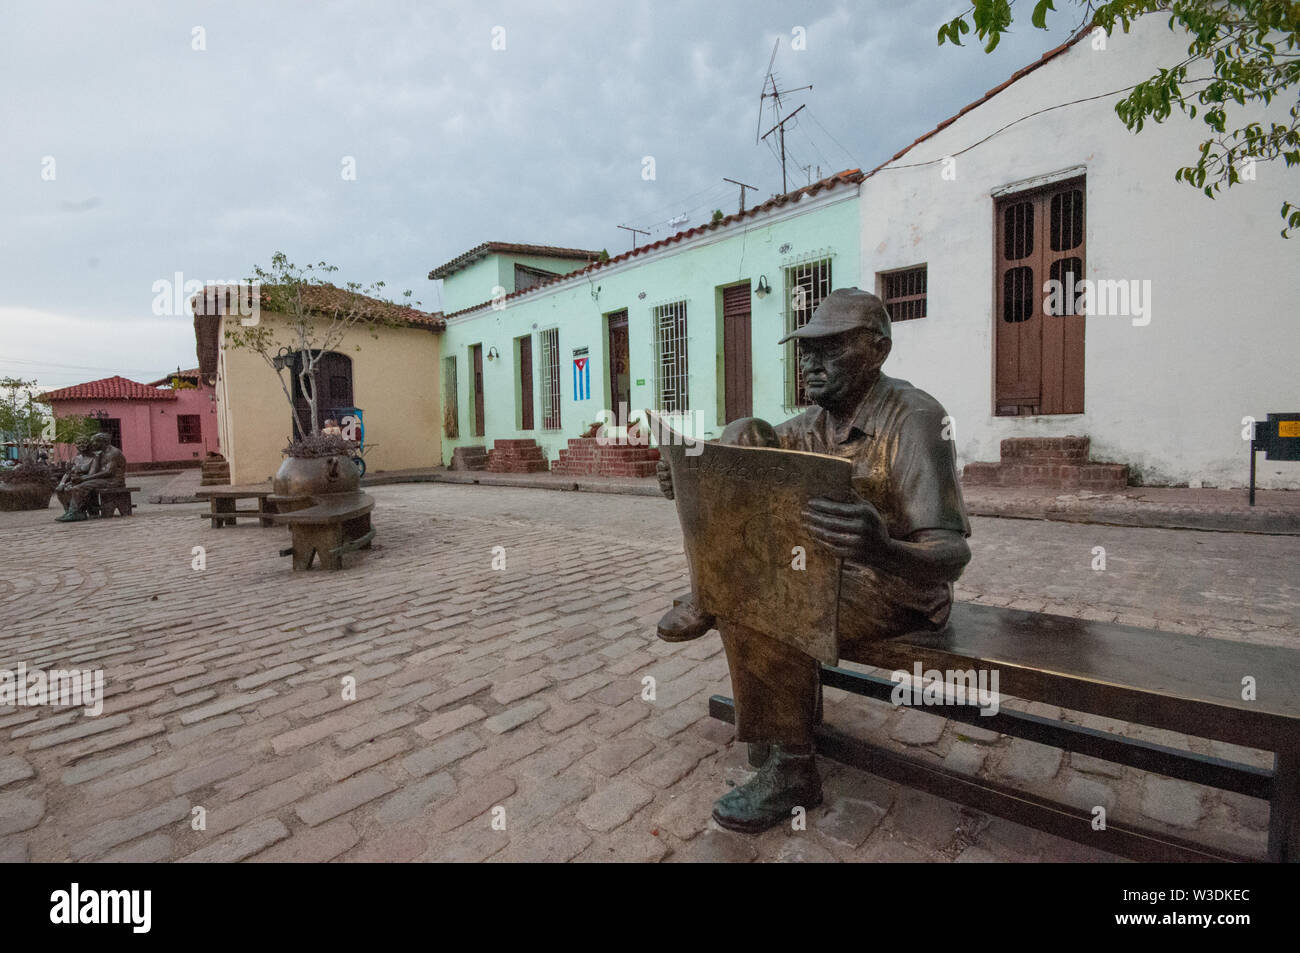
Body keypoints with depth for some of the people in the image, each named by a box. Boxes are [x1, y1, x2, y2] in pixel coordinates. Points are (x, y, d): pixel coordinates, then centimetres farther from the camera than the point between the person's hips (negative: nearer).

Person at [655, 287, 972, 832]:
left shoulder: (914, 419, -22)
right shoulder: (816, 421, 0)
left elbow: (952, 554, -29)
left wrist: (883, 549, -53)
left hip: (896, 584, -7)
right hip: (826, 563, 7)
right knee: (747, 435, -4)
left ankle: (792, 774, -6)